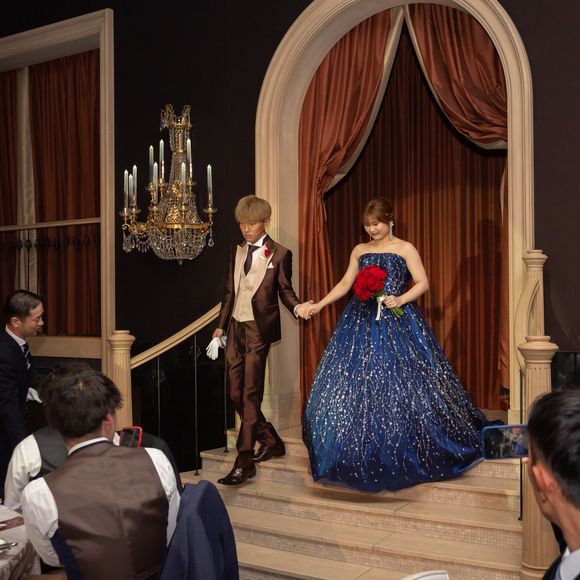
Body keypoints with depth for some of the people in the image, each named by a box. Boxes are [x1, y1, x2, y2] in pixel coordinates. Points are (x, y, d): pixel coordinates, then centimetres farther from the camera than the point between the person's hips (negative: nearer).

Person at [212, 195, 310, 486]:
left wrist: (297, 307, -18)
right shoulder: (236, 250, 12)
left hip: (258, 329, -6)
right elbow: (229, 291, 15)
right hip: (235, 327, 6)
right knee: (235, 393, 9)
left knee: (250, 393, -7)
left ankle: (244, 462, -2)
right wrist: (221, 325, 14)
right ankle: (271, 442, 26)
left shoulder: (279, 254, -4)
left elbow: (285, 290, 2)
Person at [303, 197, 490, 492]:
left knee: (400, 385, -4)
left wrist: (400, 299, -18)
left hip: (397, 324, -4)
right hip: (362, 324, 4)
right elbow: (345, 284, 14)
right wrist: (319, 305, 5)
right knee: (357, 387, 2)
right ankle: (361, 454, 14)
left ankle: (405, 453, 13)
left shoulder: (405, 249, 1)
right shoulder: (359, 250, 13)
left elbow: (423, 283, -2)